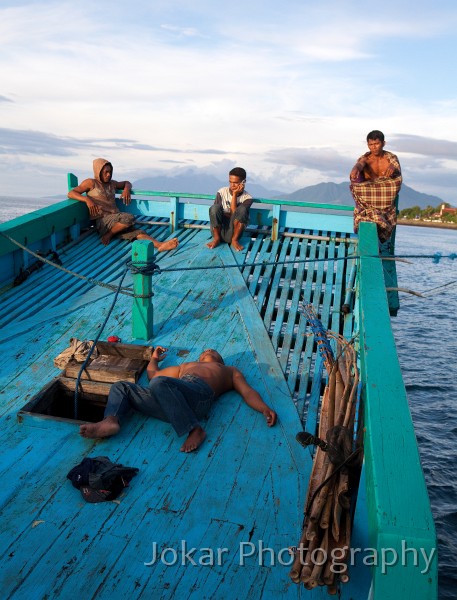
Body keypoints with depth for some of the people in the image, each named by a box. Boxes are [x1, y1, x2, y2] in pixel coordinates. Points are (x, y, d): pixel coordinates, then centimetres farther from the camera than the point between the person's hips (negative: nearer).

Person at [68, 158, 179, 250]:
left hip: (115, 220, 6)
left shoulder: (111, 183, 23)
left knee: (138, 232, -21)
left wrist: (126, 189, 13)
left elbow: (127, 183, 39)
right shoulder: (91, 183, 5)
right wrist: (87, 199, -21)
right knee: (129, 218, -31)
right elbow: (71, 193, -3)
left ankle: (160, 245, -42)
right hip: (102, 221, -6)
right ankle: (107, 235, -15)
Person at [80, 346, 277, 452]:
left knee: (160, 384, -34)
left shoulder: (231, 370, 33)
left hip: (199, 393, -6)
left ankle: (195, 430, -33)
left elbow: (248, 393, 15)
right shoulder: (187, 366, 45)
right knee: (121, 387, 4)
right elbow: (153, 374, 45)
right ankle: (111, 421, -25)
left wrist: (265, 409, -2)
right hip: (167, 401, 6)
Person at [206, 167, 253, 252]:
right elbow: (215, 212, -4)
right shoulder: (222, 192, 1)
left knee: (242, 209, -25)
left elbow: (235, 213, -16)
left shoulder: (247, 198, -3)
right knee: (215, 207, -26)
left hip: (232, 232, -1)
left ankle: (234, 239, -15)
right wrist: (230, 215, -14)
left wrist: (235, 194, -15)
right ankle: (216, 238, -11)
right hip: (219, 230, 1)